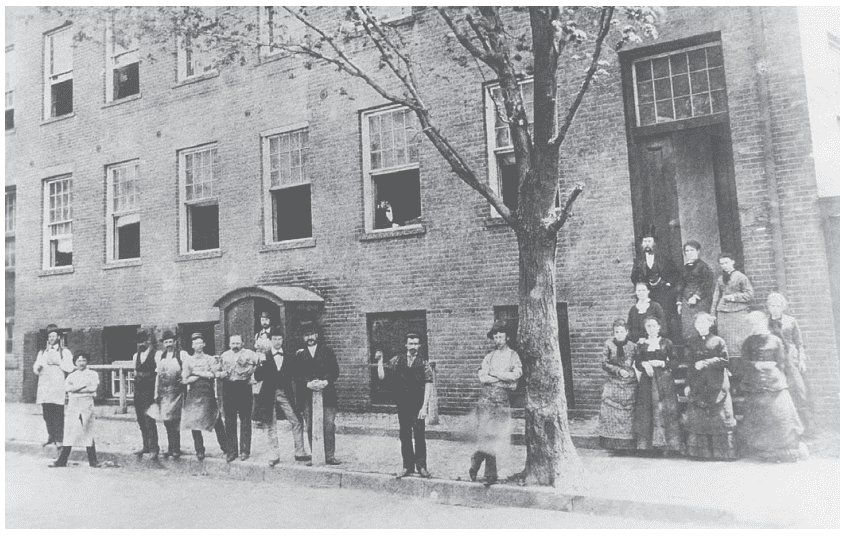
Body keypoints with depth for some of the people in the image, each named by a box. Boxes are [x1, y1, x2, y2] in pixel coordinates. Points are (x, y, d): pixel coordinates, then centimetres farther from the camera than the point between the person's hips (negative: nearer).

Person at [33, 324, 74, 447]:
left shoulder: (65, 352, 8)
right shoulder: (42, 352, 21)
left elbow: (70, 367, -3)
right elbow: (35, 369, 15)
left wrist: (57, 362, -10)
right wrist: (38, 367, -7)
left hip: (58, 388, -4)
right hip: (44, 388, 4)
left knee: (58, 414, -8)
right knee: (47, 414, 3)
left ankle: (59, 439, -5)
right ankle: (51, 436, 15)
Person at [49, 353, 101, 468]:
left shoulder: (93, 374, 7)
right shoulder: (71, 376, 15)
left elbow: (93, 388, -8)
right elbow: (67, 388, -3)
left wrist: (76, 389, -7)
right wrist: (84, 385, -11)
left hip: (87, 404, -3)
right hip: (72, 405, 3)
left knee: (88, 434, -2)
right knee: (68, 434, 1)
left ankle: (93, 461, 2)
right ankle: (62, 460, 5)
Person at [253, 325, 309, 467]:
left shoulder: (289, 356, 5)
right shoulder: (265, 356, 0)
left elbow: (293, 376, 8)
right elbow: (258, 378, -5)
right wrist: (261, 364, -21)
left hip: (286, 394, 1)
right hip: (269, 395, -1)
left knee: (297, 421, 0)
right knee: (271, 426, 5)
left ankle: (299, 453, 11)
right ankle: (274, 456, 16)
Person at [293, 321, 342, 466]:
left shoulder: (327, 350, 9)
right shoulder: (299, 354, 10)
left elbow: (335, 370, 3)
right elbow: (297, 375, 3)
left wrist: (325, 382, -14)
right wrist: (308, 384, -14)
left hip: (327, 393, -1)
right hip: (306, 396, 1)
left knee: (329, 425, -5)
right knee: (310, 427, 2)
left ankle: (330, 456, 1)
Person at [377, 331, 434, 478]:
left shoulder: (423, 363, -2)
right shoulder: (397, 360, 6)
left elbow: (428, 386, -7)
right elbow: (381, 376, 4)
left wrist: (424, 407, -13)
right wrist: (380, 360, -6)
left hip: (417, 405, -3)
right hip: (402, 404, 3)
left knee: (419, 436, -4)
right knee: (404, 436, 8)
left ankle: (421, 466, 6)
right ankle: (408, 466, 17)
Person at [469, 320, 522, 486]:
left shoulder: (513, 356, 9)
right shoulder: (489, 356, 13)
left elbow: (516, 375, -7)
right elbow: (482, 377, -1)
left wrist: (493, 374, -4)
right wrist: (505, 379, -7)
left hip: (503, 401, -1)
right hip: (486, 399, 1)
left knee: (496, 437, -3)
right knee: (486, 436, -6)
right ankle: (490, 474, 7)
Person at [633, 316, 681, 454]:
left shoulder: (666, 343, 5)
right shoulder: (641, 344, 11)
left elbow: (674, 361, 3)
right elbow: (637, 363, 8)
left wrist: (661, 363, -11)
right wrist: (644, 364, -12)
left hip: (664, 381, -2)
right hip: (647, 381, 2)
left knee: (664, 411, -6)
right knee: (646, 413, -1)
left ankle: (665, 444, -1)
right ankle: (647, 444, 3)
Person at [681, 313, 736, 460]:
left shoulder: (718, 341, 5)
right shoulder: (691, 343, 13)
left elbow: (724, 360, -6)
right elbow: (689, 365, 12)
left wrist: (705, 363, -15)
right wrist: (687, 384, 7)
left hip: (716, 386, -2)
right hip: (697, 386, 2)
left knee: (719, 419, -4)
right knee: (696, 418, -1)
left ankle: (722, 451, 2)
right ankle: (698, 451, 5)